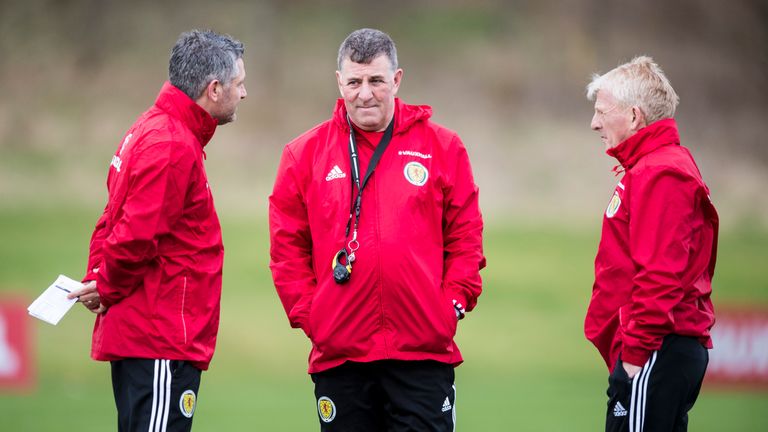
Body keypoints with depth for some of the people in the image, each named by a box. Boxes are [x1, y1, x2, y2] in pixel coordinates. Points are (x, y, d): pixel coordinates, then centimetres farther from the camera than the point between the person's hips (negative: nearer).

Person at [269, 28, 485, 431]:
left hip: (424, 352, -1)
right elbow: (288, 246, 8)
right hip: (338, 353, 1)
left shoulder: (443, 147, 7)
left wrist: (453, 303, -2)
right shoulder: (305, 154, 7)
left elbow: (465, 238, 9)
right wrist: (307, 313, -1)